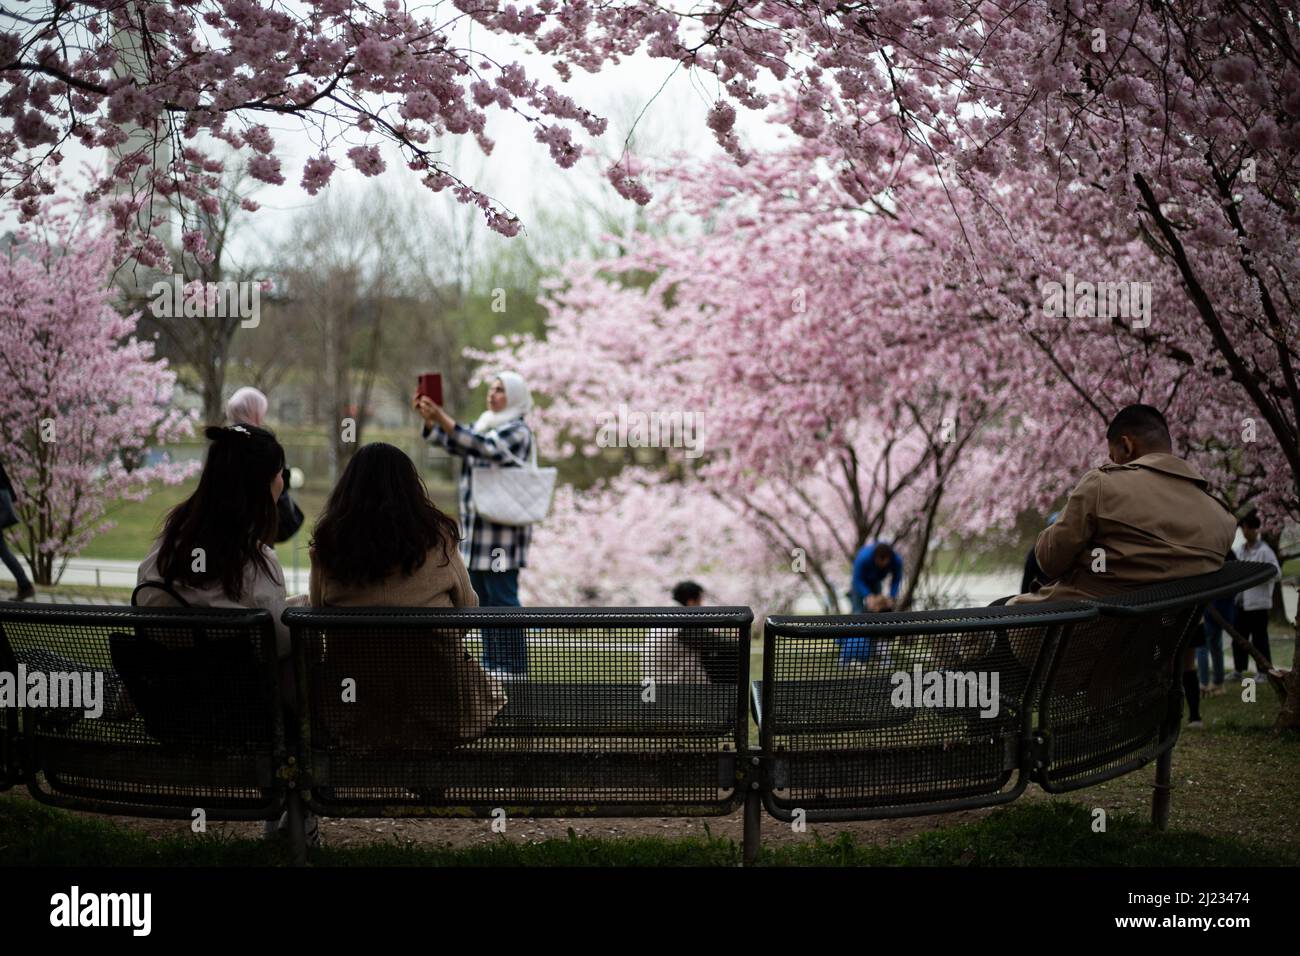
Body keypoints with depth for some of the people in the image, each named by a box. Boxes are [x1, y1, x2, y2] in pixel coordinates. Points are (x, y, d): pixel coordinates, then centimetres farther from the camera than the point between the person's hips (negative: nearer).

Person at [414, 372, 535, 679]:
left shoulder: (518, 432, -7)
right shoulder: (485, 426, 18)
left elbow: (483, 447, -24)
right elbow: (449, 441, 7)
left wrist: (443, 419, -31)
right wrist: (429, 418, -11)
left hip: (502, 530, -9)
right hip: (476, 528, 9)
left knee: (502, 597, -8)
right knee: (482, 598, 11)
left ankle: (513, 666, -5)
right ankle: (492, 662, 17)